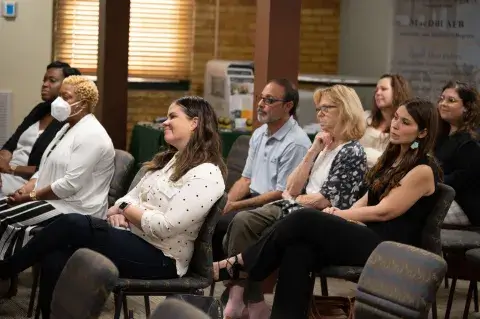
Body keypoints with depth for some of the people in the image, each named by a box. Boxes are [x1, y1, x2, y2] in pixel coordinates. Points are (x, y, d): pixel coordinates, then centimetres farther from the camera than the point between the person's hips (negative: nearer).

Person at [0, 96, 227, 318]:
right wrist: (118, 210, -5)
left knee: (72, 224, -22)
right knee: (56, 259, -19)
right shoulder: (170, 159, 16)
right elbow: (135, 195, 18)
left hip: (159, 258, -9)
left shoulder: (206, 174, -15)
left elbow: (166, 227, -22)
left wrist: (127, 210, -8)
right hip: (131, 238, 9)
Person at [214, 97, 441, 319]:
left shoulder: (423, 171, -9)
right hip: (368, 235, 8)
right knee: (299, 250, -21)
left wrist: (339, 214, -5)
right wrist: (340, 214, -2)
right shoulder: (394, 158, 19)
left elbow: (384, 212, -13)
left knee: (305, 220, -21)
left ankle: (240, 264, -8)